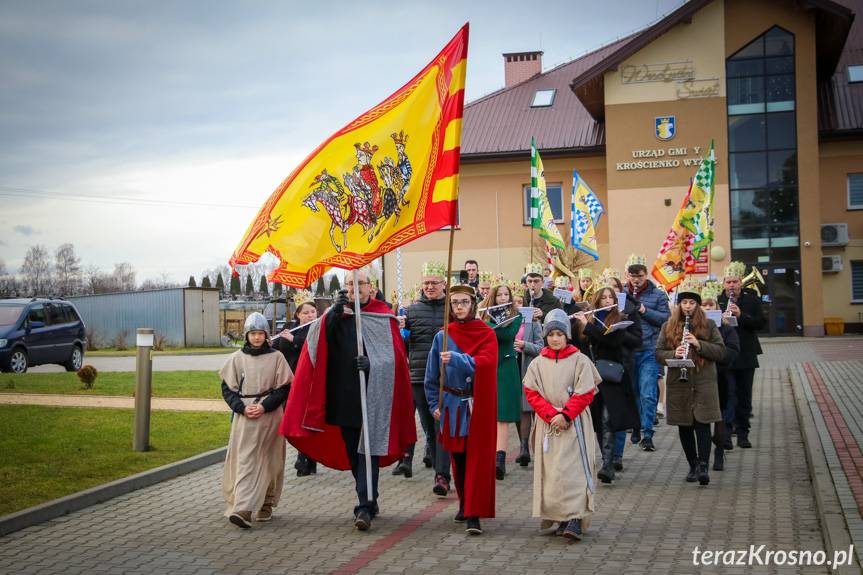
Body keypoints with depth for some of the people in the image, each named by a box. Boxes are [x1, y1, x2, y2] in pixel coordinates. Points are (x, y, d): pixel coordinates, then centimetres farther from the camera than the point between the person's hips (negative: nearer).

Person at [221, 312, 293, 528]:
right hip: (243, 417, 0)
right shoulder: (236, 358, 5)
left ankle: (266, 505, 19)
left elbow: (283, 388, 2)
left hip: (270, 416, 0)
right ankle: (242, 508, -10)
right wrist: (242, 407, -9)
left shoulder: (276, 357, 2)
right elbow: (227, 388, 6)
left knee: (269, 462, 6)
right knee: (244, 461, -6)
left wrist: (265, 406, -11)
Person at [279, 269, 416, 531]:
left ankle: (365, 507, -7)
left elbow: (395, 354, -3)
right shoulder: (336, 314, 11)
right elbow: (319, 341, -7)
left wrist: (373, 364, -21)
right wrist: (335, 312, -21)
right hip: (344, 394, 4)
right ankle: (369, 500, 26)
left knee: (367, 449, -7)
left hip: (372, 394, -4)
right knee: (352, 452, 11)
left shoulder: (383, 316, 2)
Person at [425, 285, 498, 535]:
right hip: (453, 405, 2)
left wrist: (455, 359, -32)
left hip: (479, 405, -2)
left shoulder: (486, 334, -2)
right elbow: (432, 374, 8)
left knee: (477, 458, -6)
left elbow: (485, 362, -21)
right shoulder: (442, 336, 4)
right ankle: (465, 505, 27)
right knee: (458, 458, 10)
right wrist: (435, 404, 3)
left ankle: (474, 514, -6)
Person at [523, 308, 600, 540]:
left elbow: (585, 393, -5)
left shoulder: (580, 360, -1)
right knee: (550, 471, 4)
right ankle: (560, 518, 15)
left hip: (574, 424, -3)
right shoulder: (538, 363, 7)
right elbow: (532, 393, 2)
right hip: (547, 424, 3)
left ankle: (575, 519, -13)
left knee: (573, 469, -11)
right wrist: (552, 415, -11)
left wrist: (565, 415, -14)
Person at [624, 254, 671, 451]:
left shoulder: (657, 295, 4)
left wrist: (645, 311, -14)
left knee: (647, 393, -9)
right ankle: (636, 428, 26)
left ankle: (647, 434, -5)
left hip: (649, 351, -3)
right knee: (631, 392, 11)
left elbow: (666, 318, -3)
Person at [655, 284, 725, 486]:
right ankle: (693, 466, 19)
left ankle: (703, 466, -12)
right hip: (678, 384, 2)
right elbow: (658, 353, 4)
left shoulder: (708, 325, 5)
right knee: (684, 426, 8)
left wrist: (699, 344, -16)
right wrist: (674, 353, -17)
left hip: (703, 383, -2)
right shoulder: (668, 327, 8)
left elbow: (721, 352, -1)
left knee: (702, 424, -9)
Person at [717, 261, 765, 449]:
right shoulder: (717, 300, -1)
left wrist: (741, 315, -17)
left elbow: (761, 322, -5)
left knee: (744, 396, 10)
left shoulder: (752, 299, 3)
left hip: (747, 355, 2)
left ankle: (743, 434, 20)